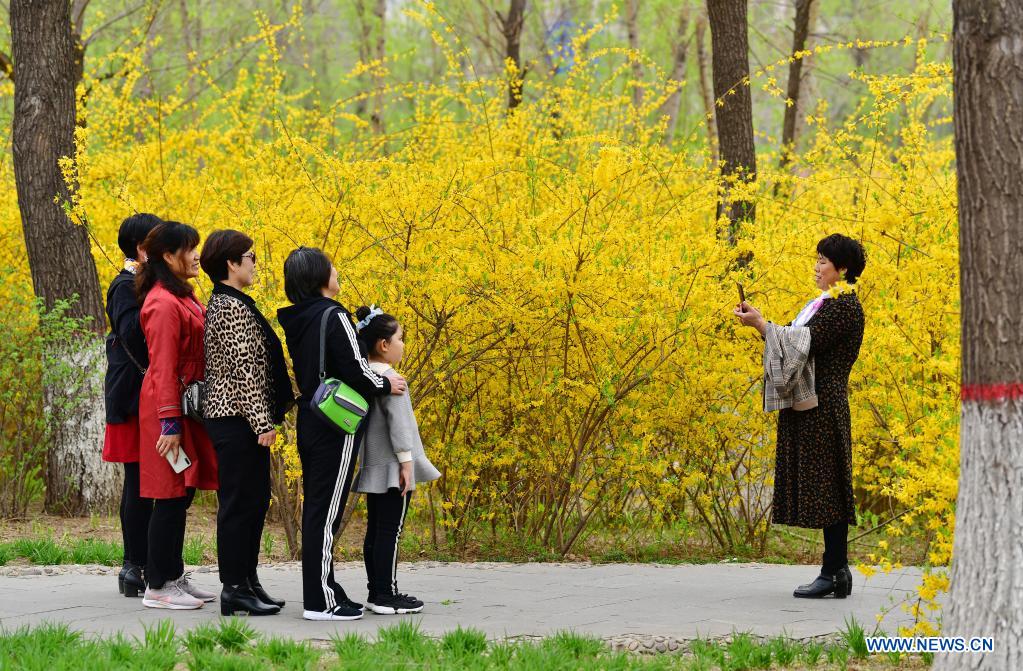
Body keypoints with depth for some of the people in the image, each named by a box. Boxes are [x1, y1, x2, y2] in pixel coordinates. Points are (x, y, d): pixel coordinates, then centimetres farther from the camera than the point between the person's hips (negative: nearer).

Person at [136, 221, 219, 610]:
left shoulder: (182, 297, 13)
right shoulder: (164, 304, -17)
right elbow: (163, 368, -19)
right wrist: (169, 423, -20)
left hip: (188, 402, 10)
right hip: (169, 407, -10)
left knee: (183, 493, 13)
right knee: (171, 496, -5)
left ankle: (174, 576, 21)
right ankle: (158, 587, 0)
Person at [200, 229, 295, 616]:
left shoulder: (225, 304, 17)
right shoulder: (231, 307, -15)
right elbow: (243, 369, -21)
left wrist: (266, 417, 20)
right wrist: (263, 421, -22)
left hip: (239, 420, 10)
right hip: (237, 419, -10)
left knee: (254, 501, 14)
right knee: (240, 503, -6)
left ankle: (246, 582, 20)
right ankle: (234, 589, -3)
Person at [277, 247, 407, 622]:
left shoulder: (296, 320, 10)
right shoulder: (333, 316, -15)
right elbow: (354, 371, -18)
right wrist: (386, 386, -1)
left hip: (309, 422, 9)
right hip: (337, 426, -8)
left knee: (316, 507, 13)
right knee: (327, 510, -7)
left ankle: (321, 590, 19)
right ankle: (320, 601, -6)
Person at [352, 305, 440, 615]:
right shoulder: (389, 379, -16)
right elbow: (397, 421, -20)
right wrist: (406, 459, -17)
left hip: (373, 468, 9)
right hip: (392, 467, -9)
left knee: (375, 530, 11)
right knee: (390, 531, -7)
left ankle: (376, 592, 14)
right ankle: (386, 596, -8)